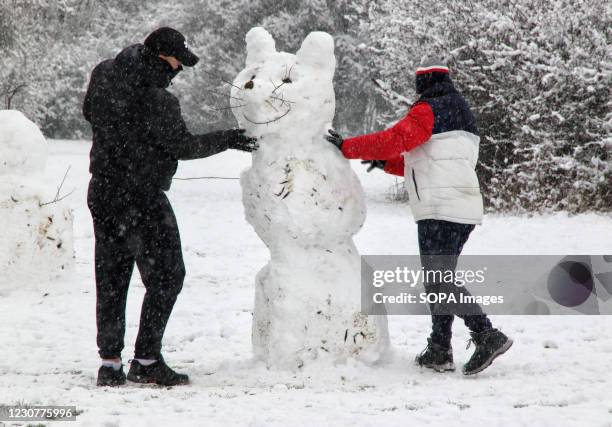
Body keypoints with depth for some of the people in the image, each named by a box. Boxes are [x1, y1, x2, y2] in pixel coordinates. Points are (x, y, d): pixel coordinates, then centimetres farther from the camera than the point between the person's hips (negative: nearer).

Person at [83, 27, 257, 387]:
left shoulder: (105, 76, 2)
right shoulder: (156, 100, -21)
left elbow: (90, 113, 19)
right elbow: (184, 146, -12)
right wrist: (226, 140, 1)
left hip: (103, 192, 8)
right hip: (142, 199, -8)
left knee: (111, 278, 12)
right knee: (166, 275, 4)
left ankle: (110, 363, 13)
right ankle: (147, 360, 3)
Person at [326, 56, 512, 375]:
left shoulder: (429, 110, -6)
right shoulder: (461, 113, 23)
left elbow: (394, 140, -18)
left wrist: (348, 147, -8)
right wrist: (387, 164, 23)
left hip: (441, 210, -9)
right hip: (465, 209, 9)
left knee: (439, 281, -10)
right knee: (440, 278, 14)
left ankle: (488, 336, -20)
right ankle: (439, 352, 15)